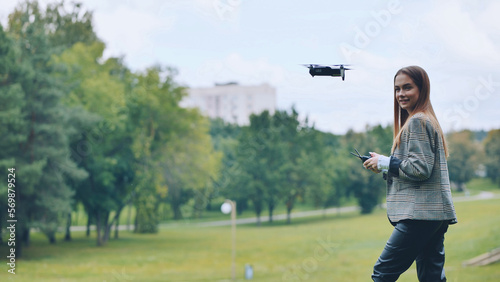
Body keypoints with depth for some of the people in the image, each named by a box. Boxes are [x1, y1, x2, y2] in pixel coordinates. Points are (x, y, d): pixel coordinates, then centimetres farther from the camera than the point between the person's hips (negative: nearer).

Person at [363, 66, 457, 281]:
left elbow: (420, 168, -17)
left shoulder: (417, 122, -9)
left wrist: (384, 162, -6)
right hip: (436, 215, 10)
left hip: (420, 213, -10)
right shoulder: (428, 120, 21)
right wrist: (384, 164, 13)